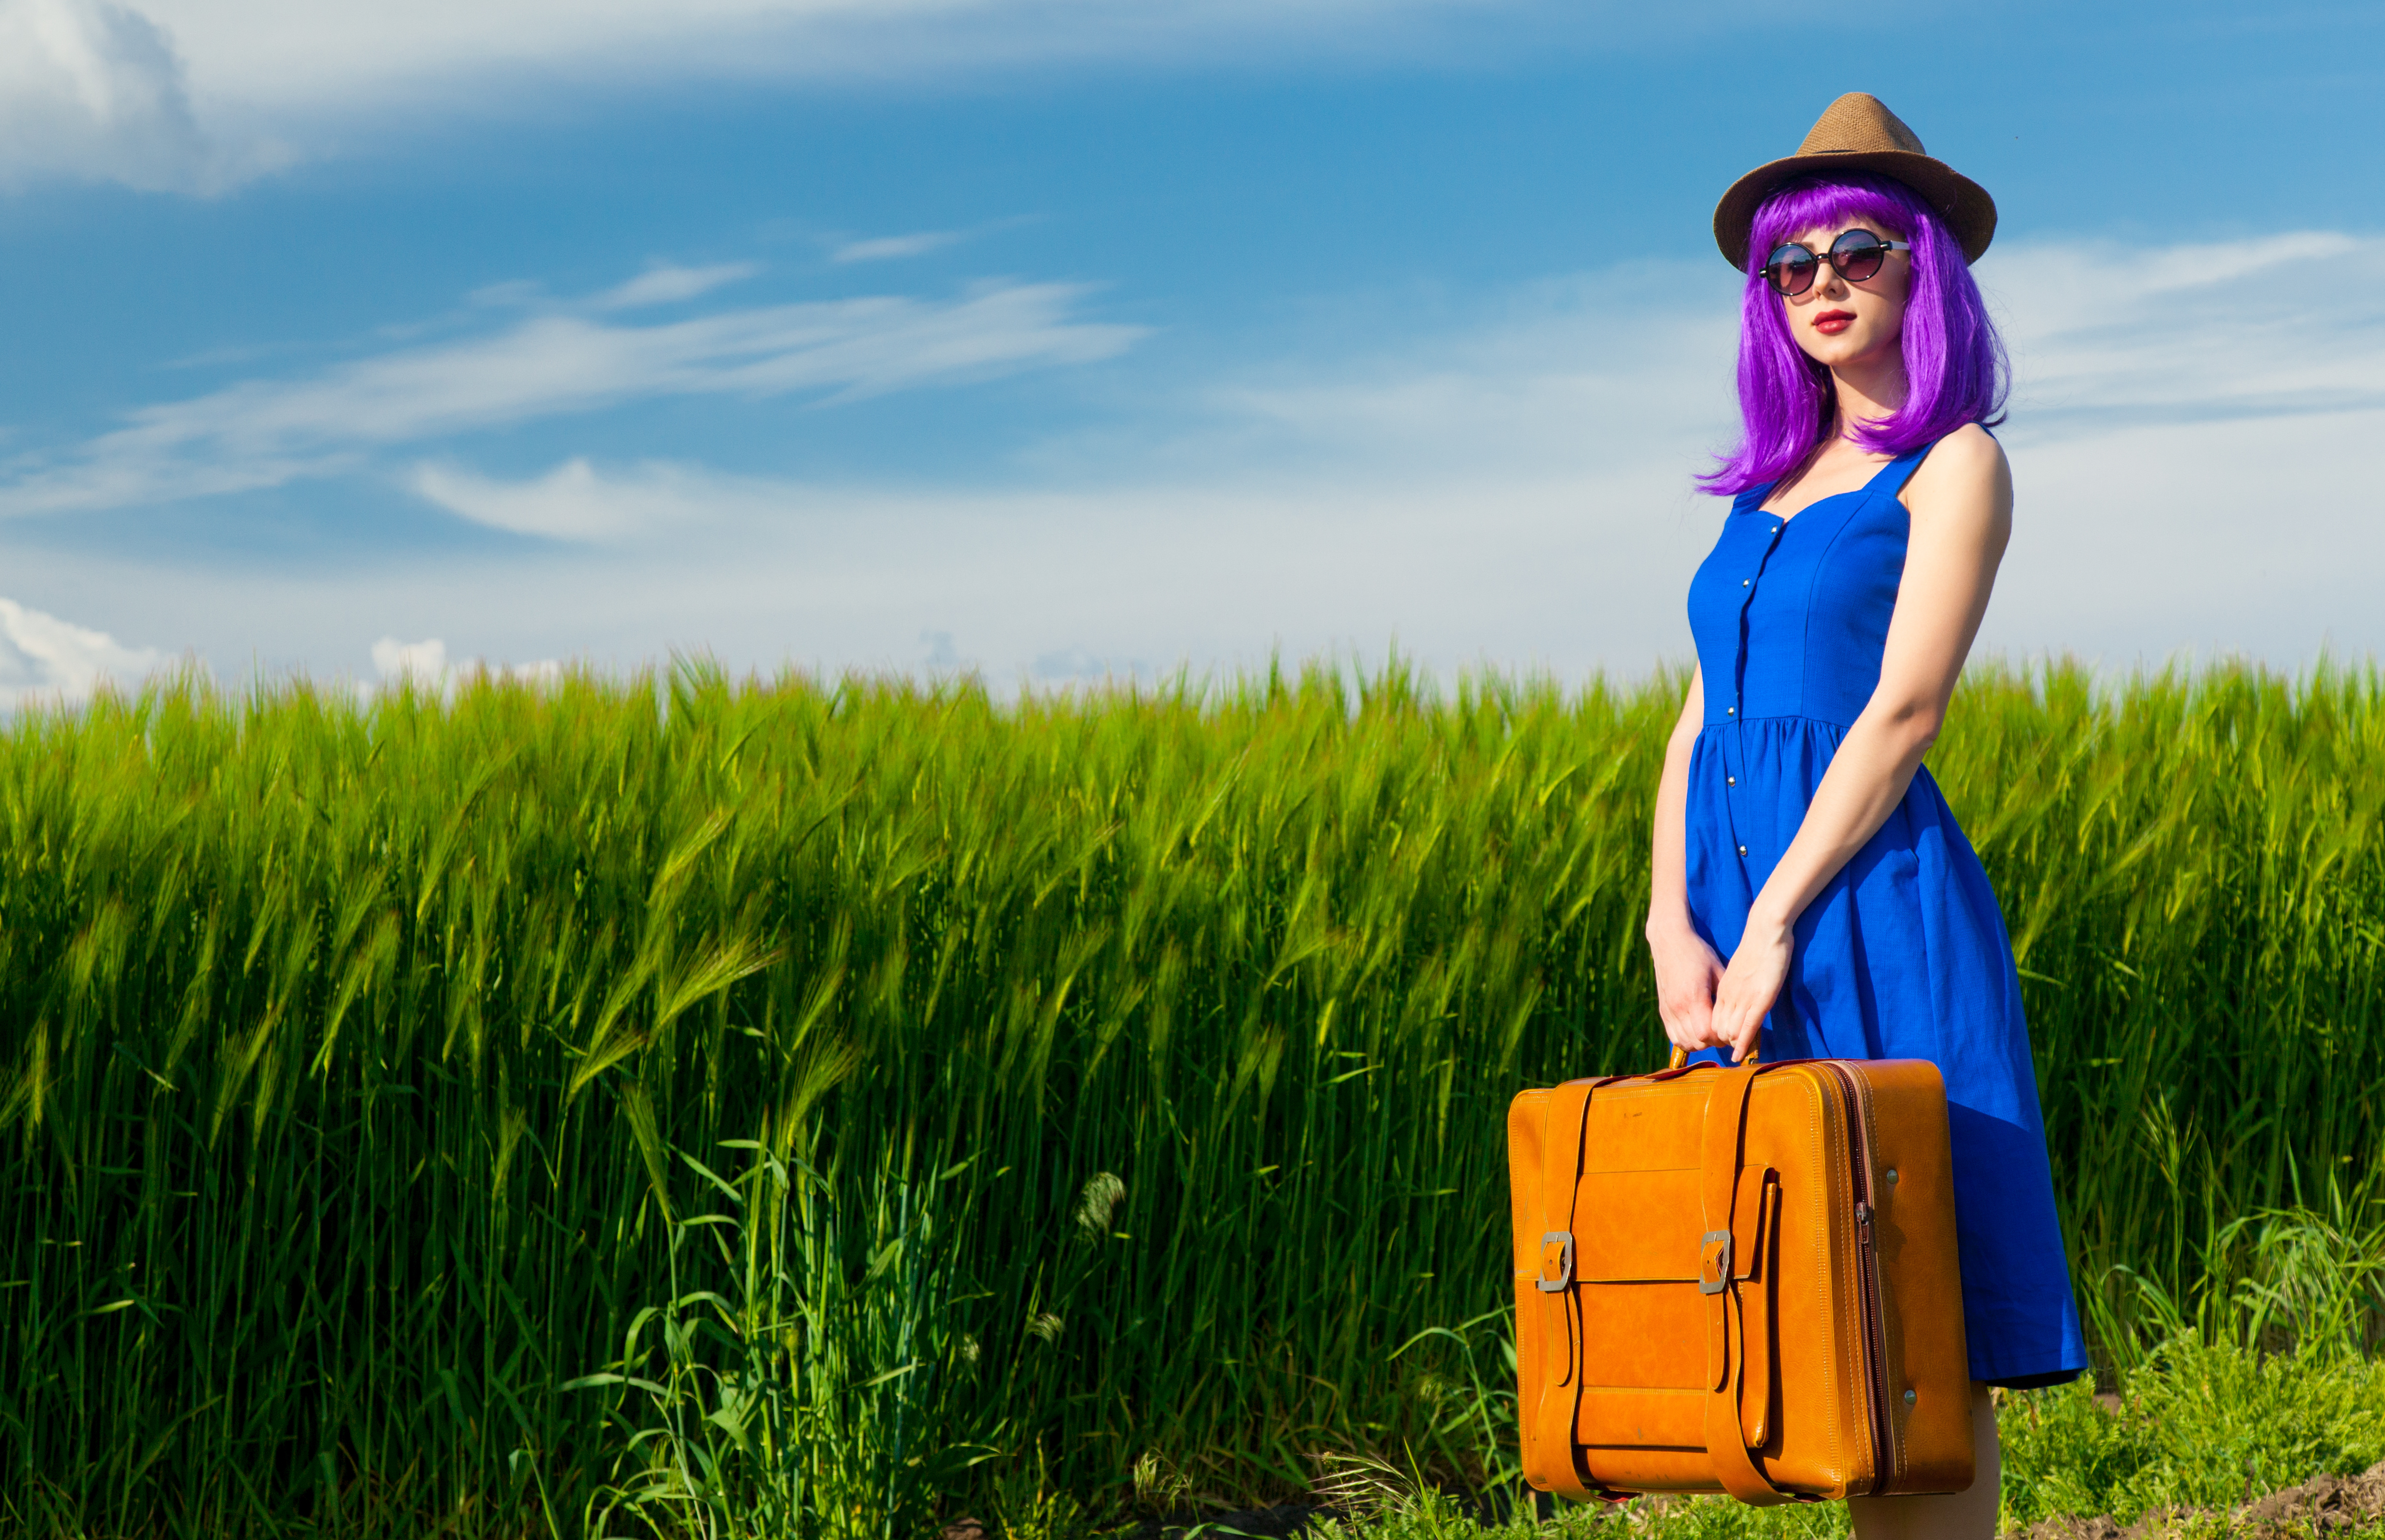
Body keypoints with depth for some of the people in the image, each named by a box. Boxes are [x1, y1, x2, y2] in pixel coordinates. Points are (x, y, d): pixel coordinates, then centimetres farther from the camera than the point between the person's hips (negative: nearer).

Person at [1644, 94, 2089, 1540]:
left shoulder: (1954, 464, 1)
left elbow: (1903, 709, -10)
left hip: (1872, 899, -6)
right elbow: (1702, 717, 13)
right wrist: (1672, 920, -1)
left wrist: (1775, 918, -15)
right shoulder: (1773, 487, 20)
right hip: (1742, 905, 6)